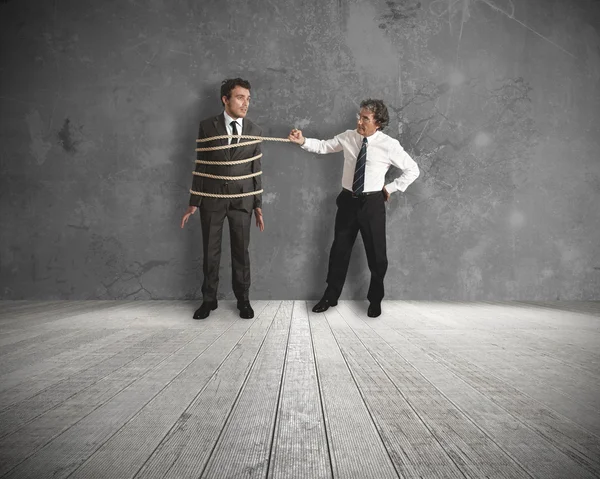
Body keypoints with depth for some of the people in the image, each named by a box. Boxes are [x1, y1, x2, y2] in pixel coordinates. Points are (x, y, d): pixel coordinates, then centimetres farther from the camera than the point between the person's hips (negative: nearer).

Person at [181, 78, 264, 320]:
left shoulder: (255, 130, 2)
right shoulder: (207, 126, -2)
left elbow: (255, 170, 5)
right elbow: (200, 166, 0)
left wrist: (258, 205, 4)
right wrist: (194, 202, -1)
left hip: (242, 200, 1)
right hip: (212, 198, -1)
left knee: (241, 252, 7)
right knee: (210, 252, 7)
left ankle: (243, 300, 21)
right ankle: (209, 299, 22)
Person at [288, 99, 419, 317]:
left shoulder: (389, 145, -10)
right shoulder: (348, 137, -1)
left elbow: (412, 170, -3)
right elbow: (323, 146, 5)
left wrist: (390, 188, -3)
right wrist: (303, 141, -11)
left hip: (373, 203, -3)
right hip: (348, 200, 3)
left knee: (376, 254, 7)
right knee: (339, 250, 12)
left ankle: (375, 300, 29)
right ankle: (330, 296, 28)